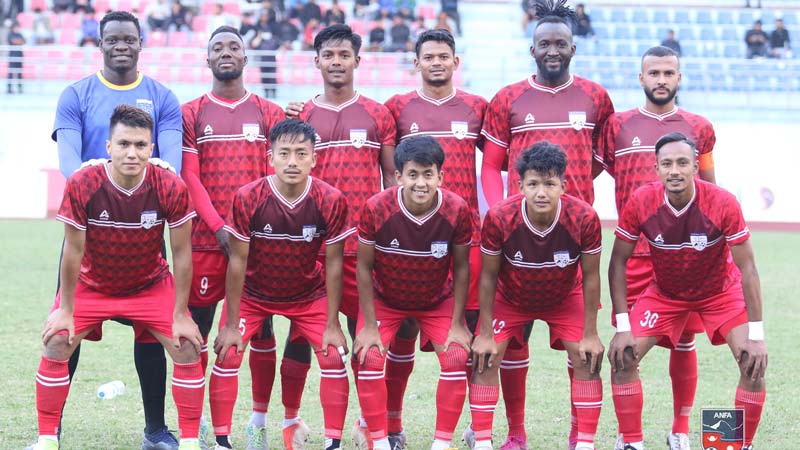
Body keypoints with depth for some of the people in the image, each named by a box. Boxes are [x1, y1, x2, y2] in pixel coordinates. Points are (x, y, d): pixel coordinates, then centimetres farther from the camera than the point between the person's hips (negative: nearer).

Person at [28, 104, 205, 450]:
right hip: (91, 285, 0)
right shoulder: (82, 185, -26)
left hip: (152, 285, 1)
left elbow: (182, 254, -15)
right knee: (56, 345, -15)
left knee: (188, 348, -12)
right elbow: (73, 252, -17)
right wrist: (66, 310, -11)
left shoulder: (171, 188, -24)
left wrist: (181, 315, -13)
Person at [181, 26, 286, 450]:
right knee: (197, 328, 0)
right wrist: (218, 227, -12)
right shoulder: (190, 114, 7)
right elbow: (189, 177, -1)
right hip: (206, 239, 0)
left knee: (261, 328, 3)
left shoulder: (269, 114, 9)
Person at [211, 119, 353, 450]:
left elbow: (333, 264, -12)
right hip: (253, 294, -1)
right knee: (227, 357, -12)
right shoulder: (247, 198, -24)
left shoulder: (331, 201, -21)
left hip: (309, 295, 1)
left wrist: (332, 325, -10)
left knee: (334, 357, -10)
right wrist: (231, 324, -13)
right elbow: (237, 261, -16)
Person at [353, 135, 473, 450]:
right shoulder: (376, 209, -29)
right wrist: (369, 325, -14)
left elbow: (461, 268, -11)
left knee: (457, 357, -16)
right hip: (384, 299, -1)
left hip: (438, 300, 1)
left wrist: (457, 324, -10)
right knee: (370, 358, -17)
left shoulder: (457, 211, -26)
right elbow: (364, 266, -16)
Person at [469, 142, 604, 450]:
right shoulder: (499, 218, -33)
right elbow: (488, 276, -18)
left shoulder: (584, 218, -32)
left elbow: (590, 276, -17)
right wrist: (486, 334, -14)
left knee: (587, 359, -10)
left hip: (566, 298, 0)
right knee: (485, 359, -11)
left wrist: (590, 333, -12)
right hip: (510, 298, 0)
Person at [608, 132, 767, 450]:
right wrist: (623, 327, -19)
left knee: (754, 363, -17)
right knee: (622, 357, -12)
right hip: (664, 292, 1)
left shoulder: (723, 204, -29)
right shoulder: (640, 203, -25)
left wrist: (756, 334, -24)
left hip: (721, 291, -1)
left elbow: (747, 268, -22)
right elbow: (618, 263, -14)